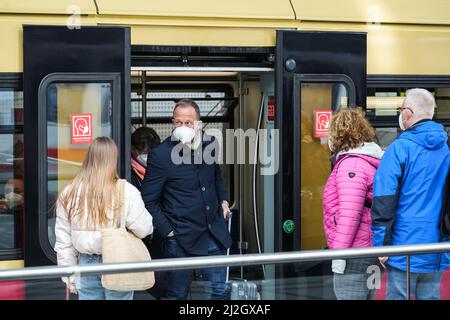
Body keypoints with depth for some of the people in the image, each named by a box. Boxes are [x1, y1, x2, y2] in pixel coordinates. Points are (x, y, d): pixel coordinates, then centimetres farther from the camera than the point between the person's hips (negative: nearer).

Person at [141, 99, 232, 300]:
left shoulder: (209, 144, 3)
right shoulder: (160, 155, -14)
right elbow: (148, 200, -8)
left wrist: (223, 200, 12)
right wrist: (167, 230, -10)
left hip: (214, 235, 4)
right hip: (181, 239, -4)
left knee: (218, 291, 10)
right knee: (177, 294, 7)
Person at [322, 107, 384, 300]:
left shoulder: (351, 164, -15)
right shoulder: (371, 161, 16)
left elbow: (349, 214, -22)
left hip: (354, 257, -10)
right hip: (371, 253, 10)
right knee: (365, 295, 15)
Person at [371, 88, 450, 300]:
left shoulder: (400, 149, -11)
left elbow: (384, 200, -13)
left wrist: (381, 243, -7)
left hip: (405, 246, -5)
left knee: (398, 296, 4)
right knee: (430, 296, 12)